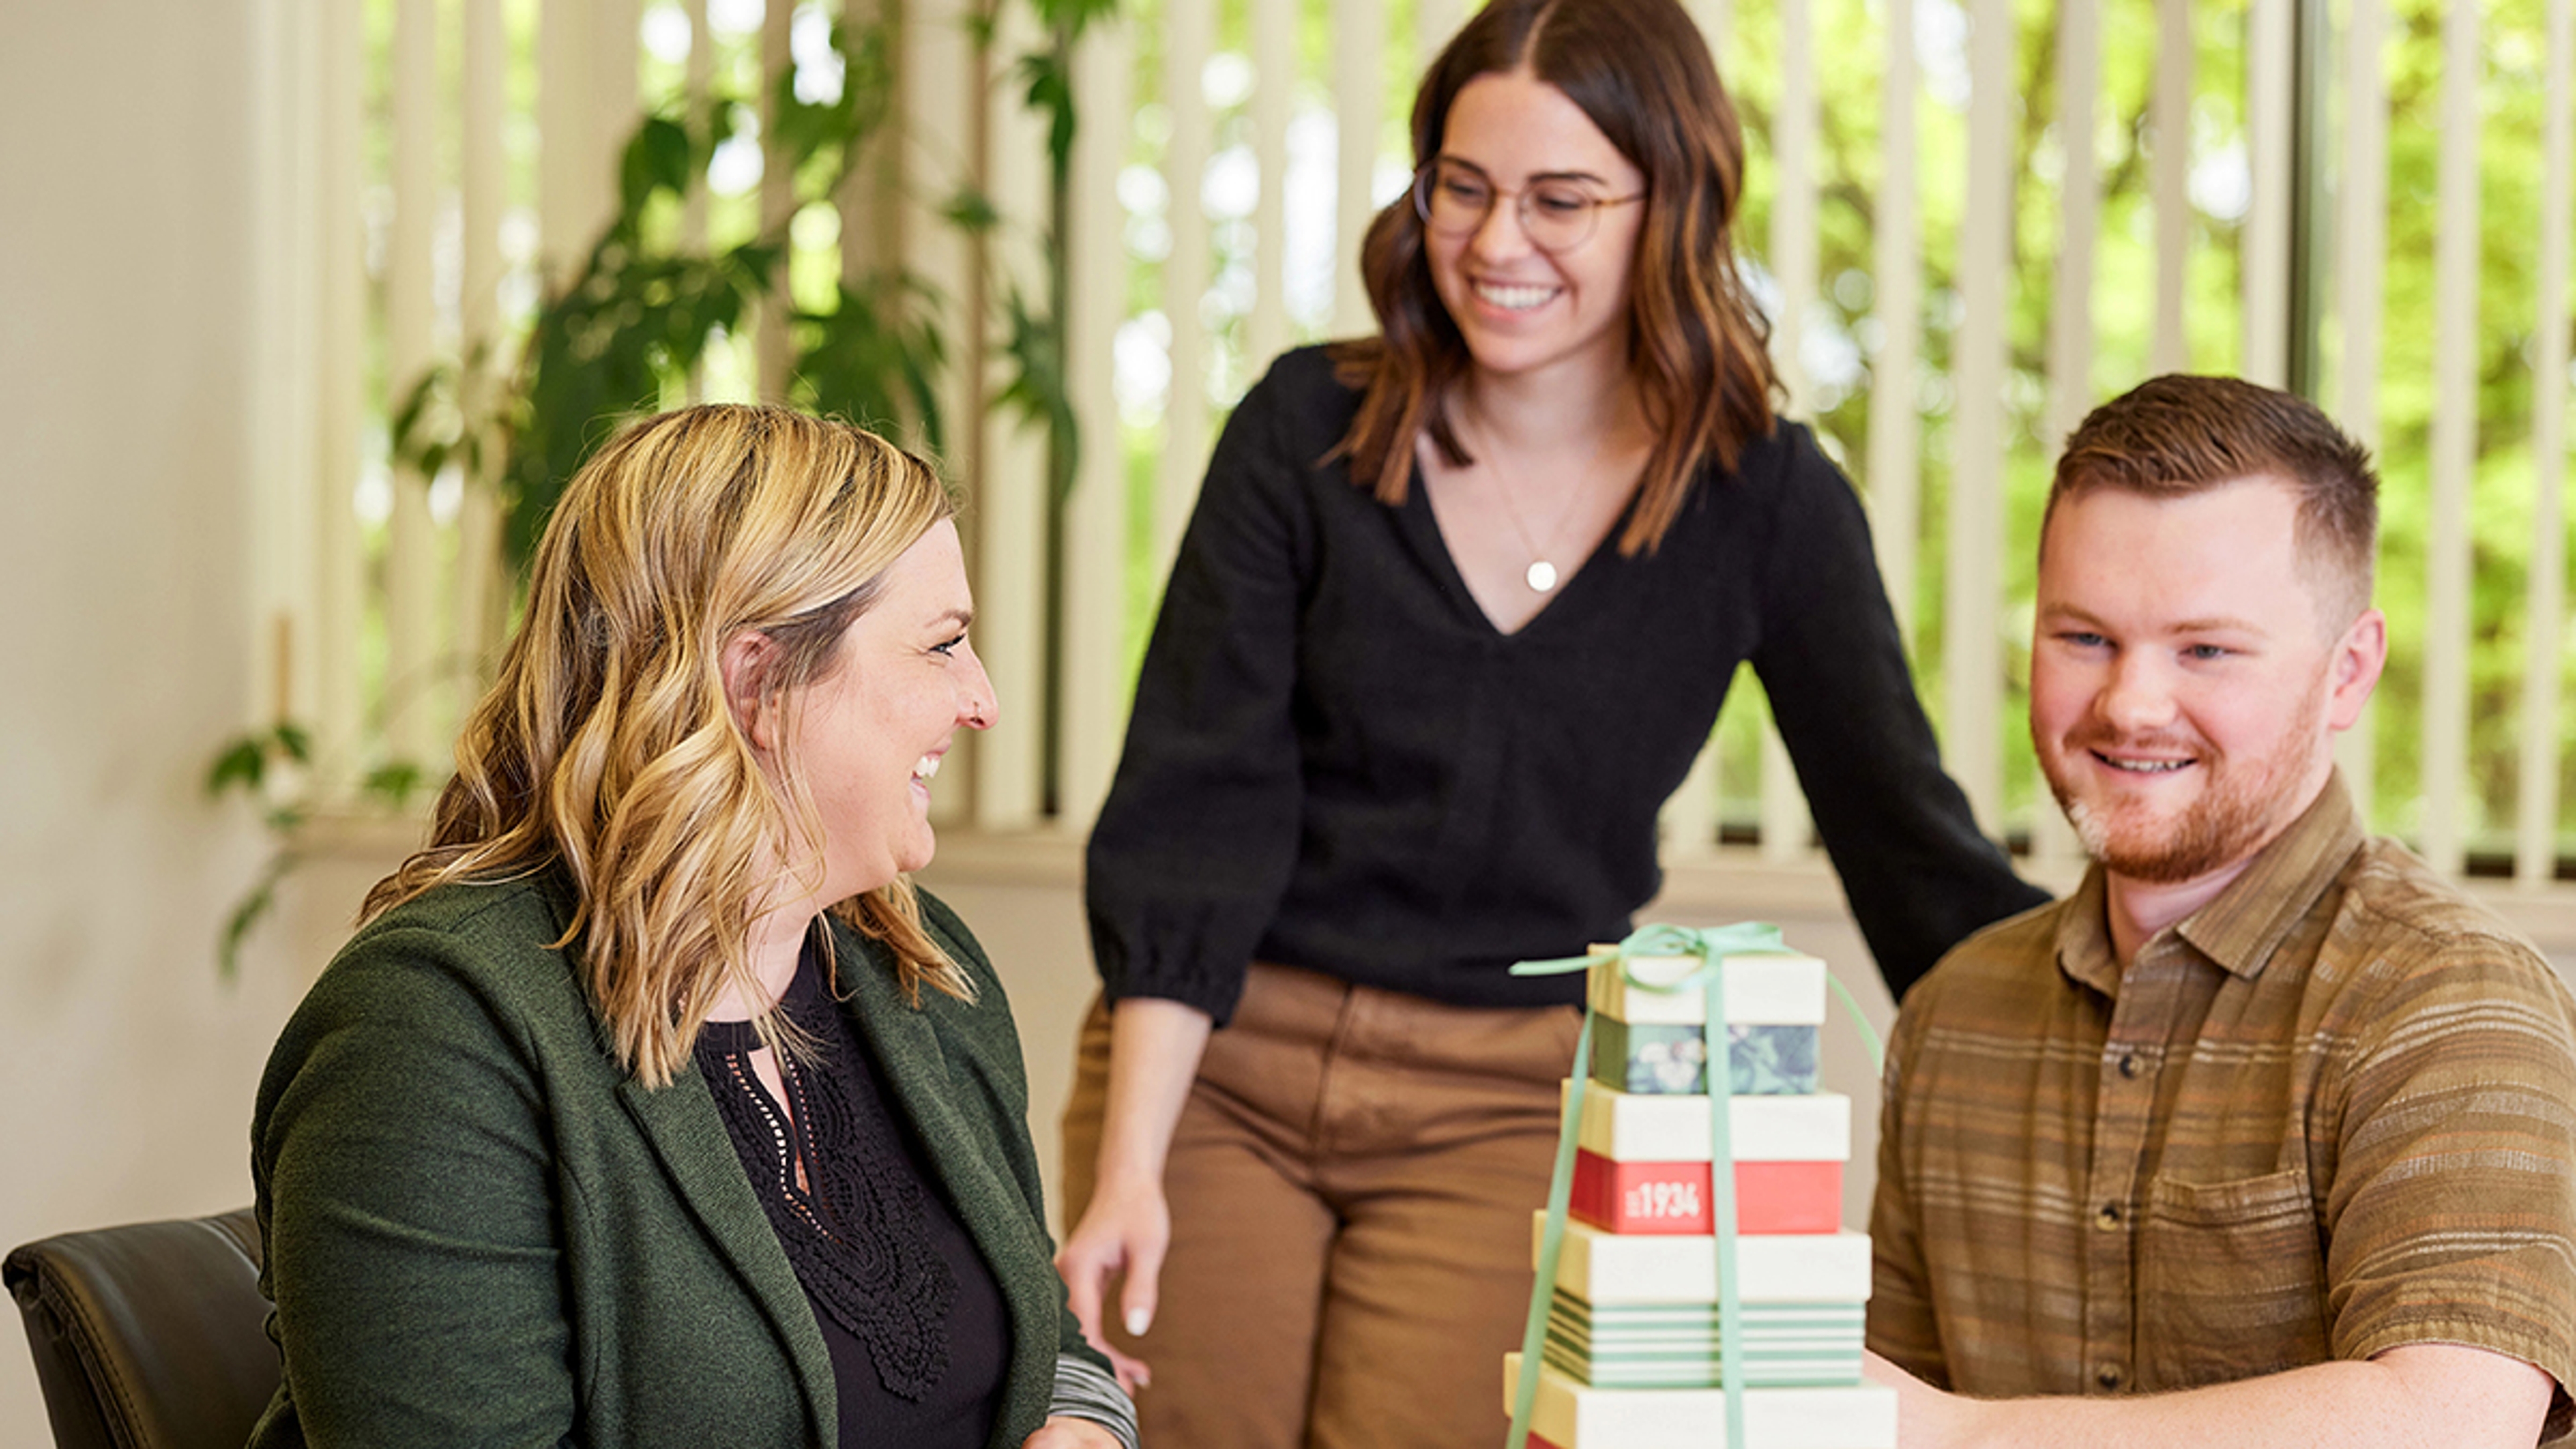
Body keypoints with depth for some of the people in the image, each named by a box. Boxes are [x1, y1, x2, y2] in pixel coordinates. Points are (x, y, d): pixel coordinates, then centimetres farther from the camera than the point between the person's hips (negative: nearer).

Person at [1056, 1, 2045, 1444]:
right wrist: (1126, 1166, -15)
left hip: (1508, 1107, 0)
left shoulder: (1768, 500, -3)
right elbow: (1191, 809, -7)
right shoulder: (1310, 430, -4)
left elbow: (1912, 844, 0)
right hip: (1218, 1063, 0)